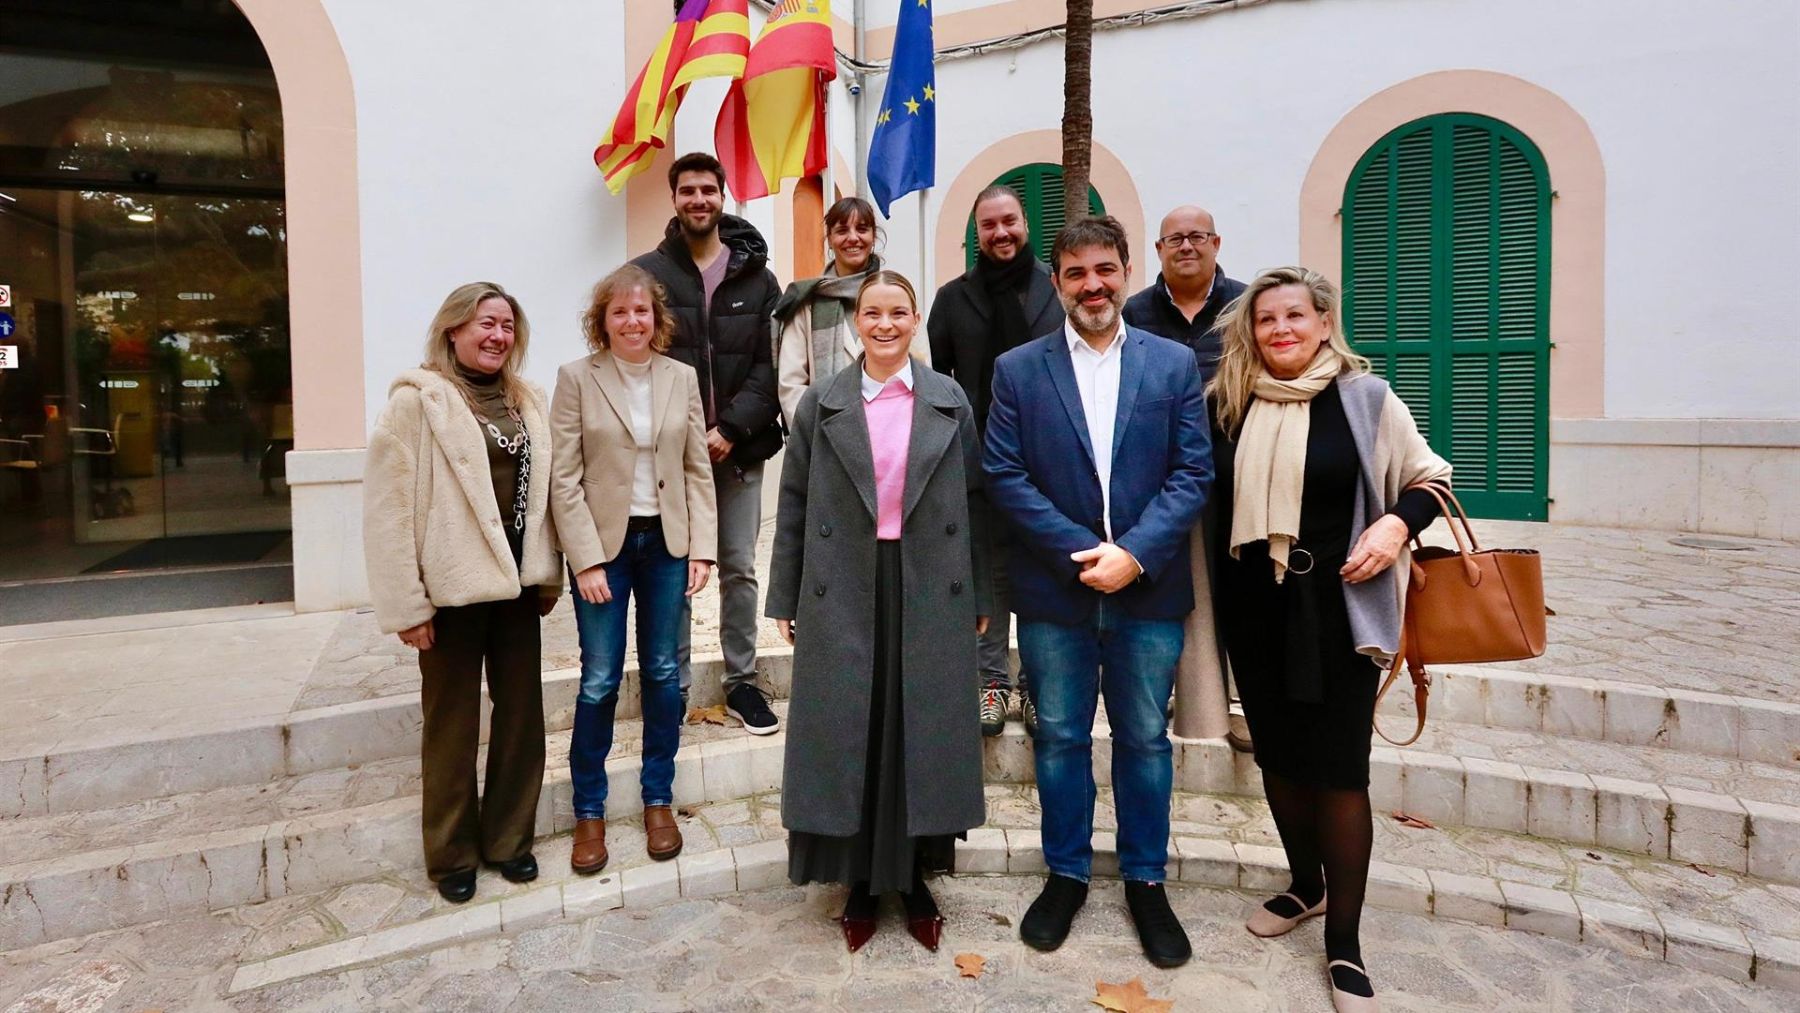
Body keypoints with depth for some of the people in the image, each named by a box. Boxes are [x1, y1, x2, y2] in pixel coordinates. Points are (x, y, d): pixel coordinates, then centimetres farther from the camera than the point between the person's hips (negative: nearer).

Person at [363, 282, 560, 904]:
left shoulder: (527, 402, 9)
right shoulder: (416, 401, -8)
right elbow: (387, 505, -11)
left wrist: (548, 574, 7)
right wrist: (406, 603, -14)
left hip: (516, 583, 5)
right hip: (453, 586, -5)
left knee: (522, 713, 12)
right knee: (452, 723, 10)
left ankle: (510, 838, 30)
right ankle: (452, 854, 27)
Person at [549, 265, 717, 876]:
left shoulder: (681, 378, 5)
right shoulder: (577, 378, -3)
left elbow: (698, 470, 6)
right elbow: (565, 479, -6)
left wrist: (702, 546, -2)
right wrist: (587, 560, -11)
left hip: (667, 543, 3)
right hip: (602, 543, -2)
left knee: (663, 675, 10)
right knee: (600, 682, 2)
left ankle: (658, 800, 26)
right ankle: (589, 812, 20)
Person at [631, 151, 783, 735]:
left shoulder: (756, 276, 6)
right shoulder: (646, 273, 2)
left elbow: (770, 365, 1)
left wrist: (731, 430, -11)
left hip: (738, 447, 1)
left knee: (739, 568, 8)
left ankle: (741, 681, 20)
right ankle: (674, 688, 16)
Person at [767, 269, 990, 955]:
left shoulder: (949, 401, 5)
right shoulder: (820, 404, 4)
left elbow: (973, 503, 6)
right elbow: (794, 506, 4)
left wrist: (979, 598, 4)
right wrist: (784, 599, 2)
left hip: (930, 594, 1)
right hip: (843, 595, 0)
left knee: (922, 732, 8)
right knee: (848, 735, 5)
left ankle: (914, 877, 26)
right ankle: (861, 879, 23)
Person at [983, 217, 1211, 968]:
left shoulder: (1175, 364, 4)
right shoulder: (1017, 370, 2)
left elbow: (1193, 473, -2)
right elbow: (1004, 476, -4)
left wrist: (1134, 553, -14)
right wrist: (1079, 553, -13)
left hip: (1149, 590, 1)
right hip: (1055, 589, 0)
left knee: (1145, 739, 12)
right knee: (1060, 738, 11)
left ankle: (1146, 881, 30)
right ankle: (1066, 875, 30)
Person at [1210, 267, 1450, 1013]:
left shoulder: (1363, 397, -5)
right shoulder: (1229, 403, 4)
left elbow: (1430, 477, 4)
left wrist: (1398, 523, -17)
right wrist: (1209, 595, 4)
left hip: (1336, 608, -3)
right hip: (1253, 608, 4)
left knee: (1339, 769, 2)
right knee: (1278, 756, 15)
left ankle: (1344, 940, 17)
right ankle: (1306, 884, 39)